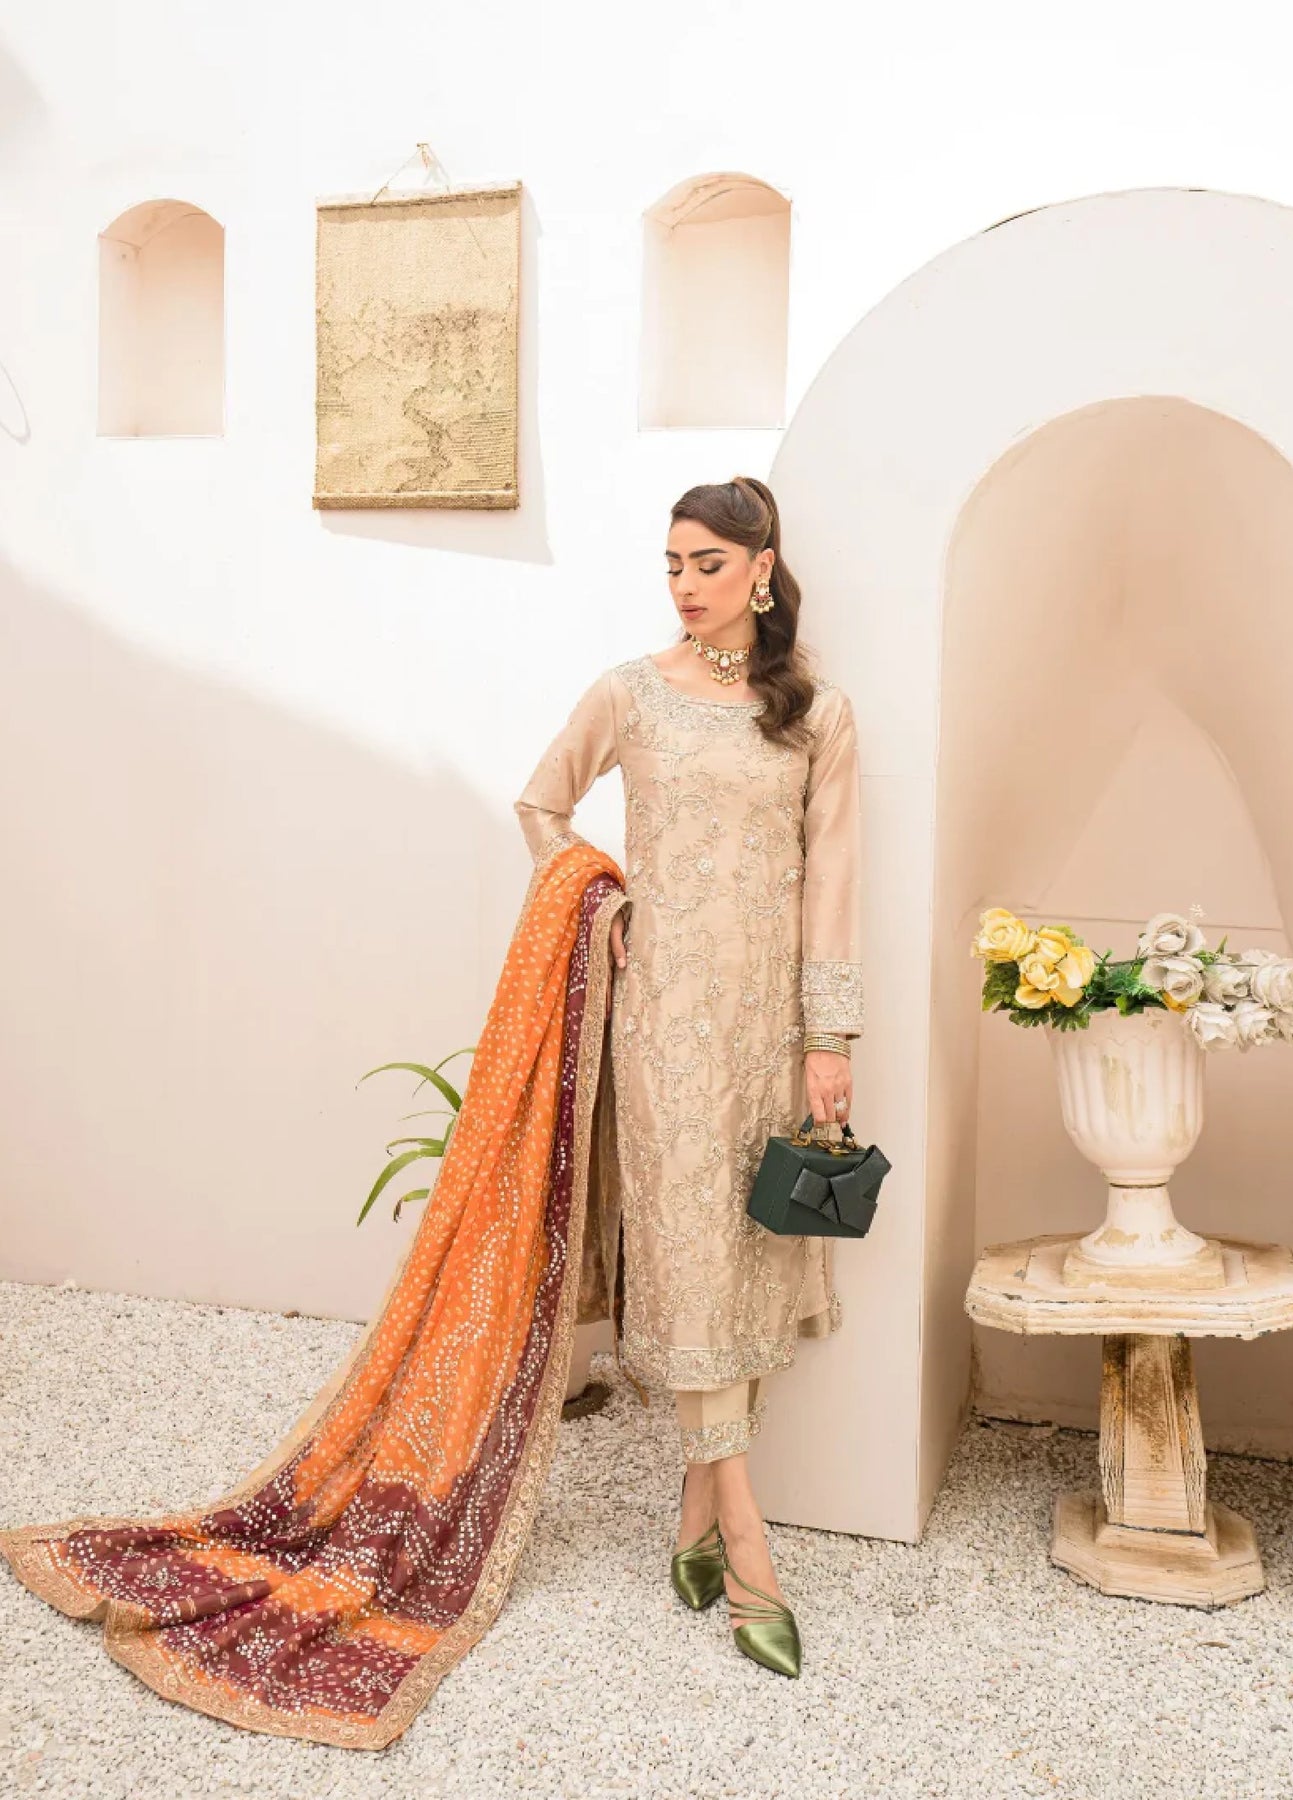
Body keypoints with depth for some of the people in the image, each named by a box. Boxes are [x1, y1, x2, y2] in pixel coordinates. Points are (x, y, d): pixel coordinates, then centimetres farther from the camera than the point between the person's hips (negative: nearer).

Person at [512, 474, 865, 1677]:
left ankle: (699, 1516, 21)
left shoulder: (818, 711, 4)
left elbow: (830, 879, 2)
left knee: (753, 1250, 6)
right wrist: (594, 912, 5)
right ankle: (748, 1554, 3)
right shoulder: (632, 694, 2)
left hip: (772, 1008, 2)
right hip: (670, 1004, -2)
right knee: (692, 1250, -3)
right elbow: (541, 805, 16)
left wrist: (828, 1038, -2)